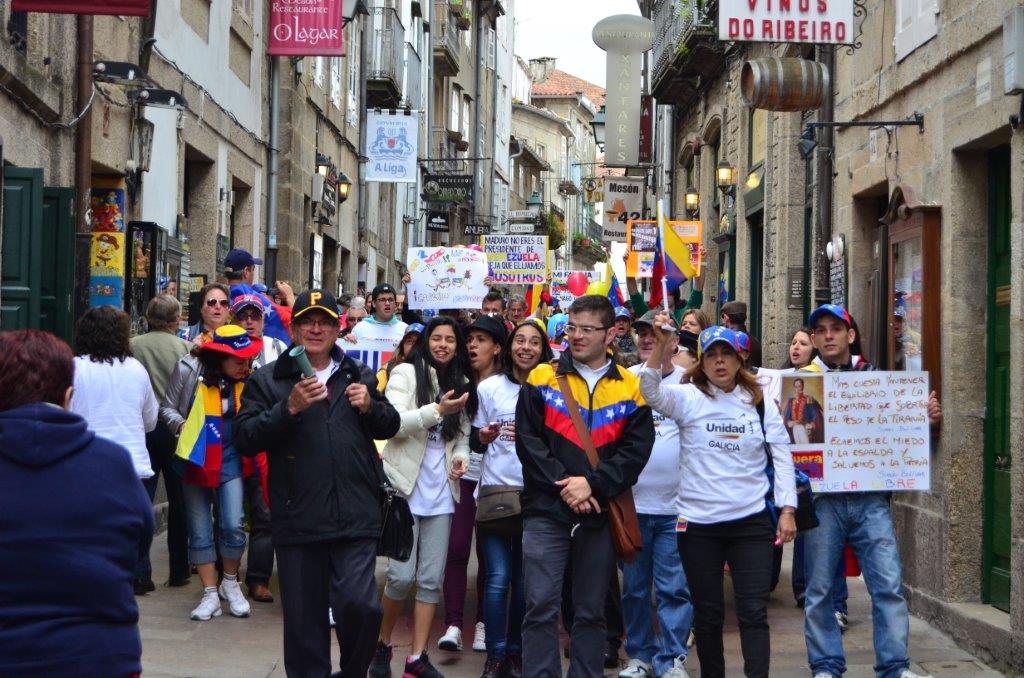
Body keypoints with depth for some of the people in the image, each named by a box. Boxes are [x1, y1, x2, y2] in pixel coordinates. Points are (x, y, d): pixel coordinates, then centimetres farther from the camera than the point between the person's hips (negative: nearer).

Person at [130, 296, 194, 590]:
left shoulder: (132, 346, -3)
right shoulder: (185, 348, -5)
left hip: (141, 426, 1)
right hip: (174, 428, 0)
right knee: (178, 500, 11)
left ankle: (140, 573, -2)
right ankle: (178, 571, 17)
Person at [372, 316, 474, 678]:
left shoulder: (461, 384, 13)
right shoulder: (406, 373, -3)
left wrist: (460, 457, -5)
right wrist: (437, 410, -24)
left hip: (440, 492, 5)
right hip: (405, 488, -5)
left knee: (431, 578, 4)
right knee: (402, 575, -8)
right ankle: (382, 644, 15)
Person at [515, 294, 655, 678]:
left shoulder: (630, 389, 6)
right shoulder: (541, 380, 5)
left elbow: (636, 450, -3)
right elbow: (528, 441, -3)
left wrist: (592, 484, -15)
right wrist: (563, 487, -13)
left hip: (600, 514, 1)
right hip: (546, 512, -1)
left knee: (591, 613, 9)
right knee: (541, 607, -6)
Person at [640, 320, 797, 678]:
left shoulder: (759, 401, 5)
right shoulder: (688, 397, 0)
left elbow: (782, 456, 6)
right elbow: (650, 391, -20)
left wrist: (787, 509, -1)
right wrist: (662, 345, -34)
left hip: (751, 522, 0)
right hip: (698, 523, 0)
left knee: (754, 611, -3)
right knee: (708, 612, 10)